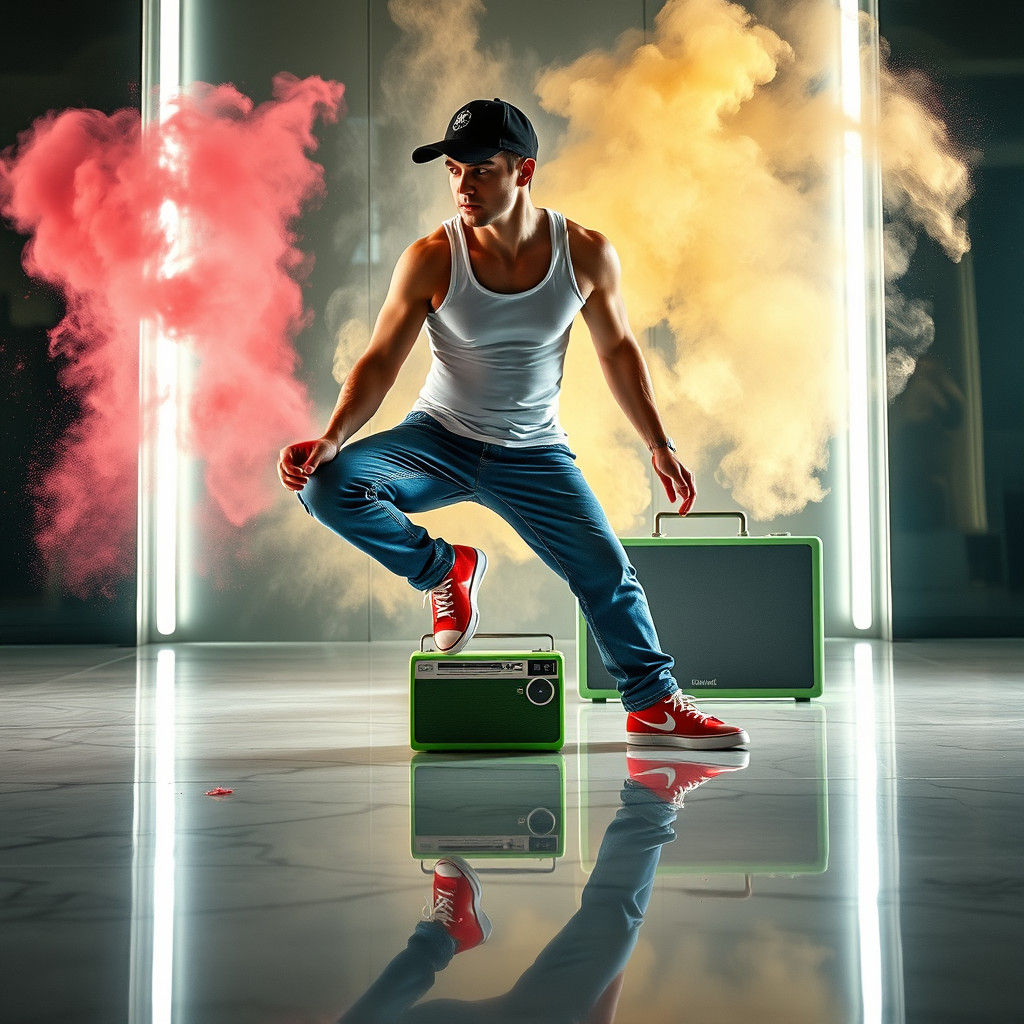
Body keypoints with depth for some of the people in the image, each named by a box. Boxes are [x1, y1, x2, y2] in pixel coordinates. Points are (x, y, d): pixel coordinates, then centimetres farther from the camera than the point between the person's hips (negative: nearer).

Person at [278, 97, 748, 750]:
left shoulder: (587, 254, -11)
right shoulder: (430, 260, -16)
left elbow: (618, 350, 4)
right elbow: (380, 363, -14)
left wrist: (660, 445, 2)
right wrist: (332, 438, -31)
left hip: (534, 454, 1)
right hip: (439, 439, 0)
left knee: (608, 572, -11)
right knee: (327, 484, -25)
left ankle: (655, 704, 13)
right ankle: (446, 570, 0)